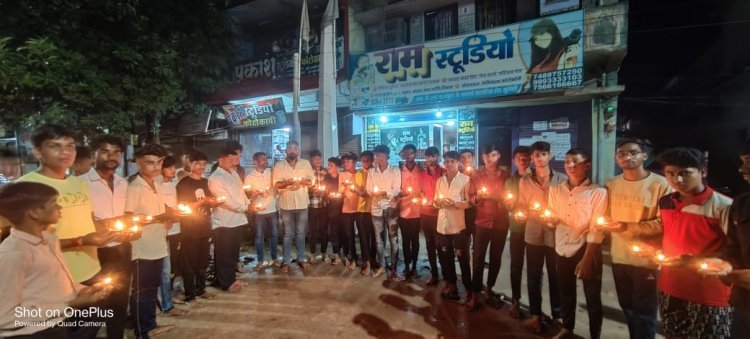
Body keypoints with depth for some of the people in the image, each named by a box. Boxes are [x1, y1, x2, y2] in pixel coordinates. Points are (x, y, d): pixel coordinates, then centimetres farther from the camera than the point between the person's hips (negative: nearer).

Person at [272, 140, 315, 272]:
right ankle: (286, 261, 15)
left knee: (300, 233, 11)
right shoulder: (278, 165, 1)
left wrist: (301, 181, -19)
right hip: (286, 204, -1)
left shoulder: (306, 163, 4)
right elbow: (276, 184, -6)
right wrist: (287, 182, -24)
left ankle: (301, 258, 22)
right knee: (288, 233, 7)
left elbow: (312, 181, 1)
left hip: (302, 203, 1)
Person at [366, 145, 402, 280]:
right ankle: (381, 266, 25)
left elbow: (396, 190, -8)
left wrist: (384, 193, -23)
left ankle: (394, 268, 11)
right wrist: (374, 193, -17)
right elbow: (369, 190, 5)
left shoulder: (395, 171, -1)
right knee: (378, 239, 10)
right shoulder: (371, 172, 10)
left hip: (391, 208, -3)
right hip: (376, 208, 3)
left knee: (393, 239, 0)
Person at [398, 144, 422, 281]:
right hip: (403, 211, 0)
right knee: (406, 240, 7)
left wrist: (418, 195, -10)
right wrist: (400, 193, -12)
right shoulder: (399, 171, 3)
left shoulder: (421, 171, 3)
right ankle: (407, 266, 18)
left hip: (416, 211, 0)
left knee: (415, 239, 9)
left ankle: (414, 266, 22)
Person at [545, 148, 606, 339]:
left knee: (592, 298, 10)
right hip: (563, 250, 4)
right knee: (566, 293, 19)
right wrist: (549, 218, -13)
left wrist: (587, 258, -15)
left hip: (587, 251, -4)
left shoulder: (598, 192, -10)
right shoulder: (555, 190, 3)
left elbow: (596, 229, -12)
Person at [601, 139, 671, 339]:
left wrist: (628, 227, -25)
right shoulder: (611, 184, 4)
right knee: (628, 308, 22)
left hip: (648, 260, -5)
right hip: (619, 258, 5)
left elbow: (665, 223, -17)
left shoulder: (660, 184, -12)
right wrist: (606, 225, -3)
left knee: (644, 312, 11)